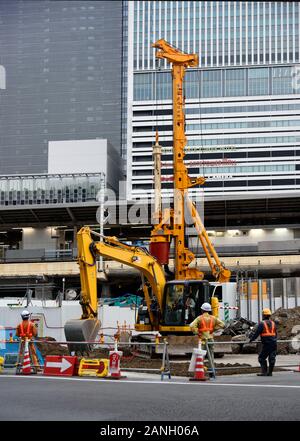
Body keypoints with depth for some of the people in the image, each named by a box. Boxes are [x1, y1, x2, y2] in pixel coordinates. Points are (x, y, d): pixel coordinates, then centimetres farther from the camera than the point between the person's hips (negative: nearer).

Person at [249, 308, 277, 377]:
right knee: (272, 358, 8)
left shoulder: (262, 324, -8)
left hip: (266, 344, -6)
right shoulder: (273, 323, 11)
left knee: (261, 358, 4)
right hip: (274, 343, 6)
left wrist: (251, 339, 2)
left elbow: (256, 333, -8)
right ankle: (270, 372, 9)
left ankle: (264, 372, -4)